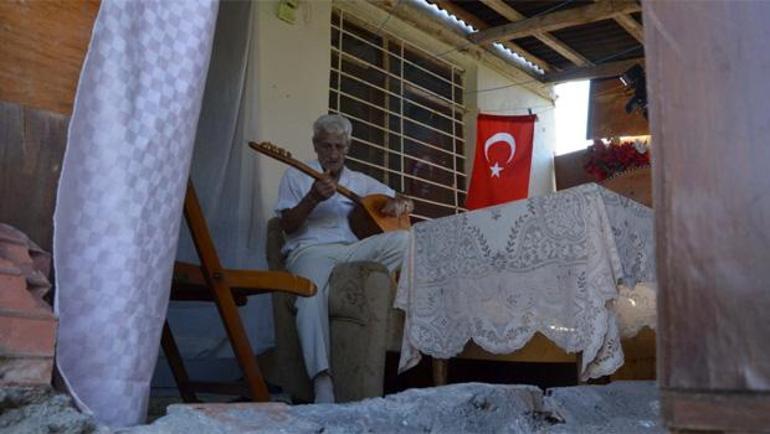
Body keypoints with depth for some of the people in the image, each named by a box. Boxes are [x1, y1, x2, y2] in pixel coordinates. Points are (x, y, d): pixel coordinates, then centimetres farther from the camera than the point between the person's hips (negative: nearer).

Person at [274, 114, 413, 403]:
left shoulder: (361, 182, 25)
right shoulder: (296, 176, 16)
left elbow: (406, 203, 28)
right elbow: (288, 226, 5)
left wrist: (399, 204, 3)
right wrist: (314, 198, -12)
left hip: (353, 251, 4)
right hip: (311, 250, -3)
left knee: (403, 240, -25)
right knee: (311, 293, -40)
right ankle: (322, 380, -47)